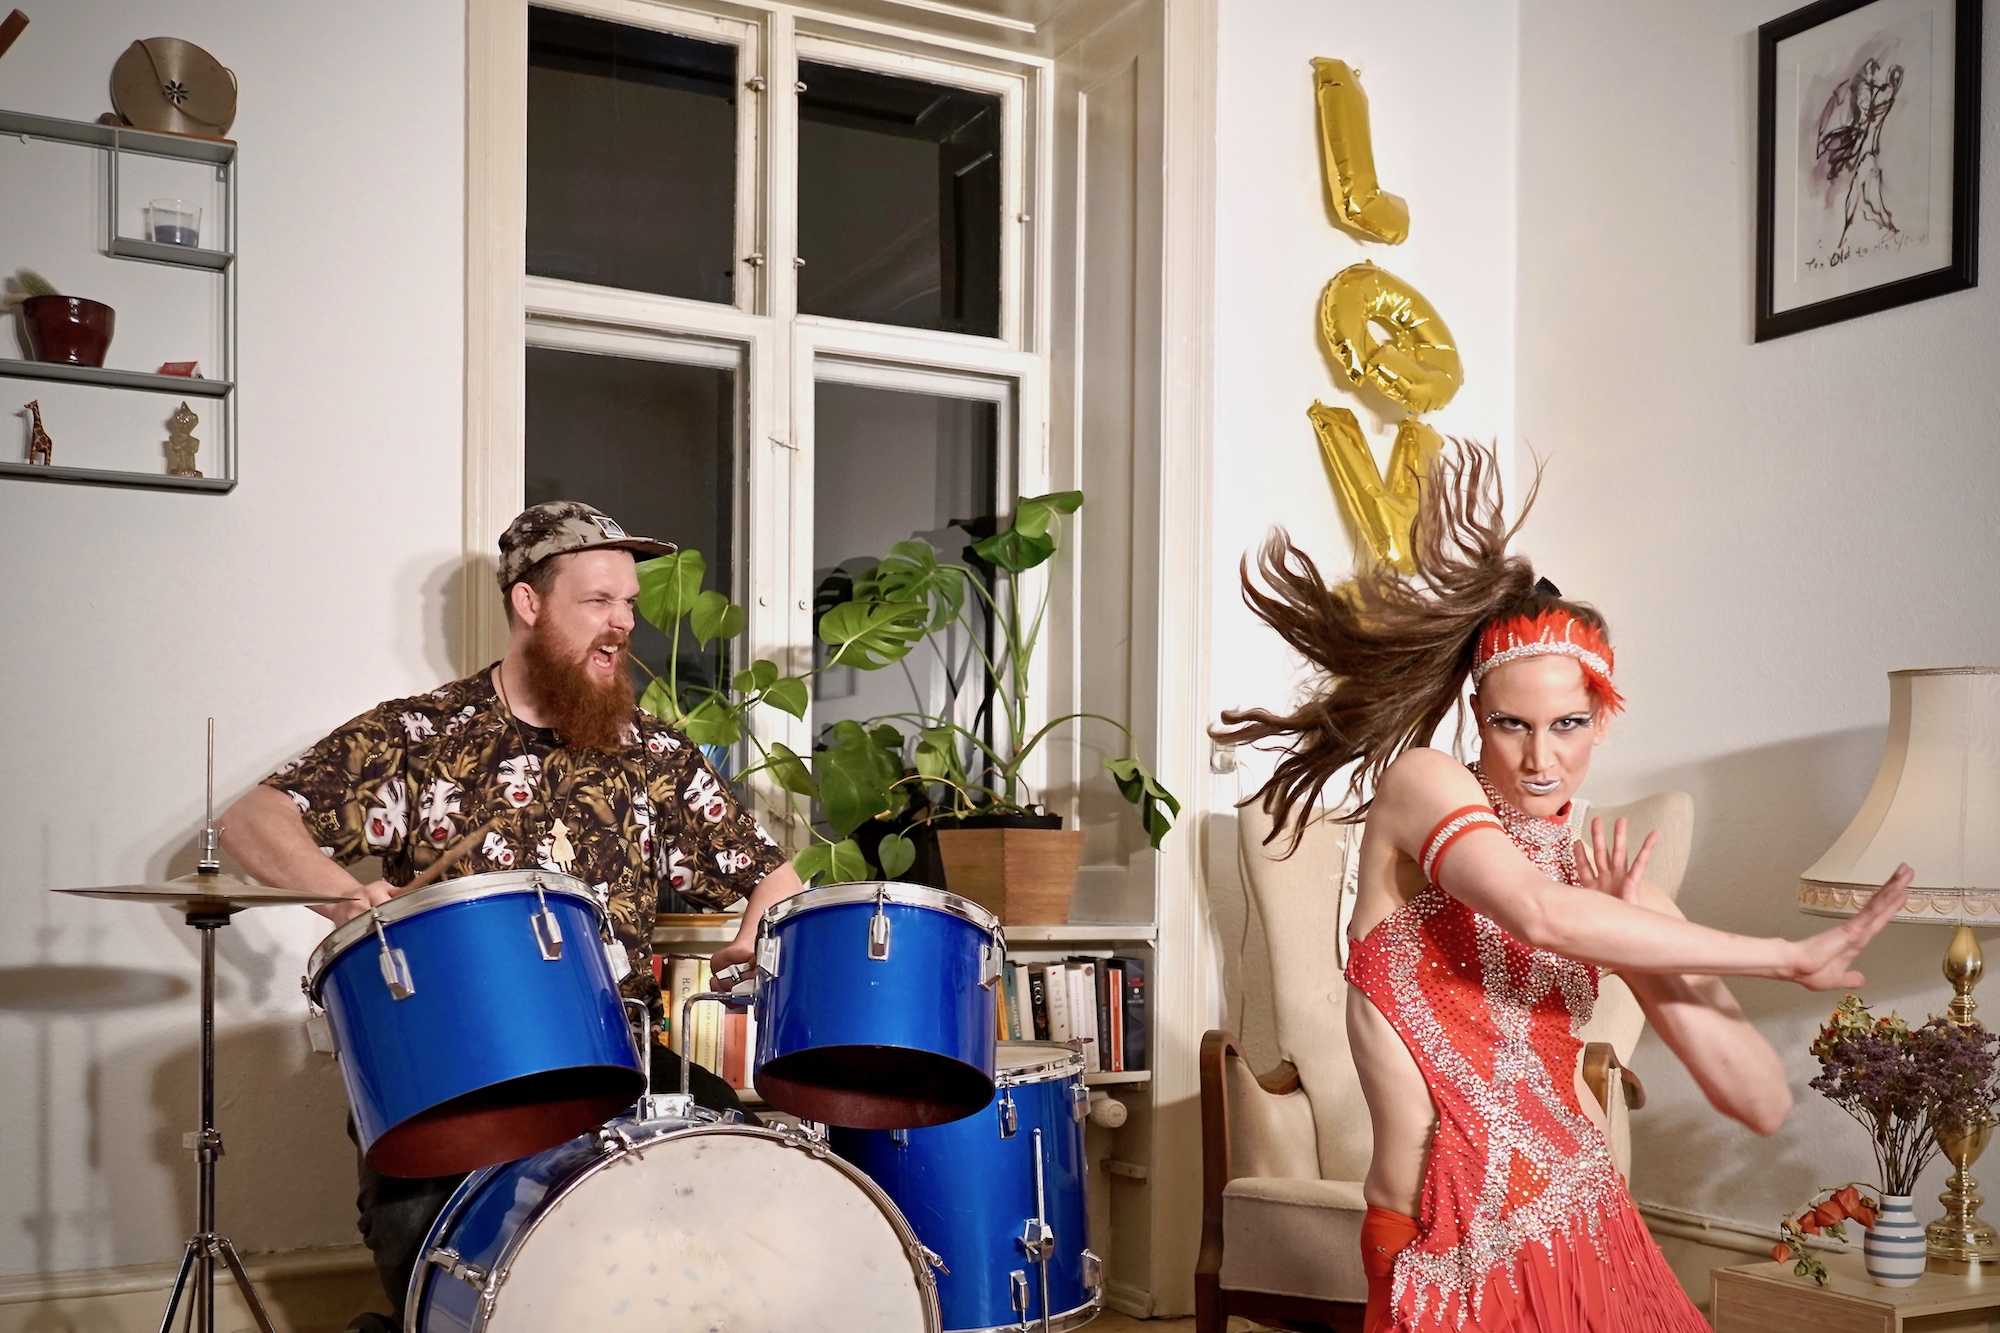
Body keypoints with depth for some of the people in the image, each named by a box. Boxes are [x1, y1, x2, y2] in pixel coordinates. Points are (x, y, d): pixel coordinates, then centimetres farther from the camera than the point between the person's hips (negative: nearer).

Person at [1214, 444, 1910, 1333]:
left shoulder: (1614, 883, 7)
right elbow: (1541, 914, -24)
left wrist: (1645, 945, -9)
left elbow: (1763, 1106, 4)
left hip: (1585, 1239, 5)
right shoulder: (1421, 781, -5)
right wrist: (1792, 958, -13)